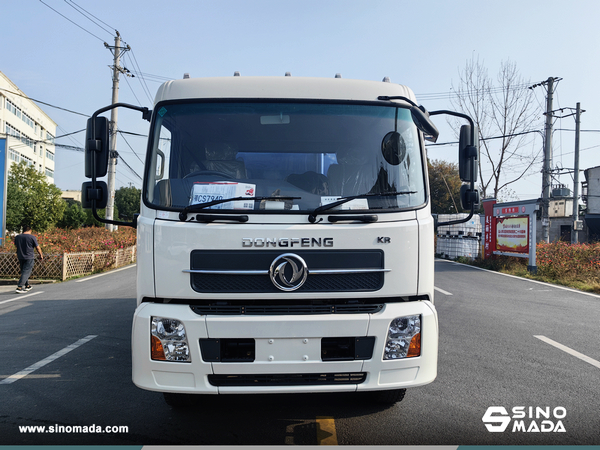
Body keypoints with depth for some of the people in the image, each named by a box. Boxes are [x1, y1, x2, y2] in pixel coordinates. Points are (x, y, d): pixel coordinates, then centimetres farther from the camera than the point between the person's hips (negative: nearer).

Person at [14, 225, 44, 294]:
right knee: (26, 272, -5)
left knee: (23, 271, 19)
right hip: (29, 258, -6)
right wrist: (41, 255, 10)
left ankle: (27, 286, 28)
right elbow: (37, 248, -4)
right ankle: (19, 287, -14)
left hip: (20, 257, 6)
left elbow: (16, 246, 22)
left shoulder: (17, 237, 7)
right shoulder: (32, 237, -9)